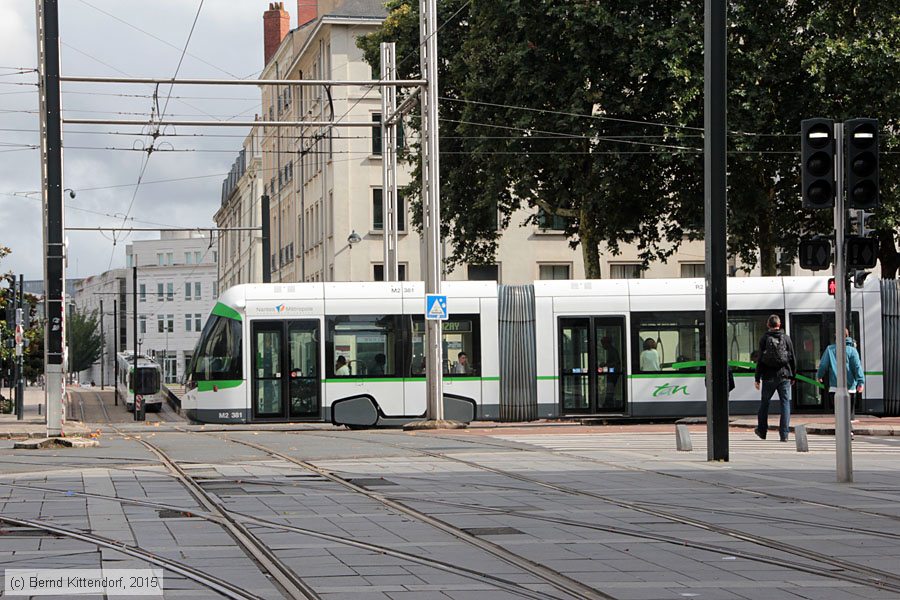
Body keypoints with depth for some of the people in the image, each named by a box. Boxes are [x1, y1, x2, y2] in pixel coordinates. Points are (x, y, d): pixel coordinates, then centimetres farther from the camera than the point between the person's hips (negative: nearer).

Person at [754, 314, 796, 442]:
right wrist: (793, 376, 15)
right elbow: (792, 359, 5)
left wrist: (757, 378, -1)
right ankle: (784, 434, -5)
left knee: (764, 402, 14)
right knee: (785, 403, 2)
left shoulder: (764, 339, -2)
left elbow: (760, 359, -4)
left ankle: (762, 431, 23)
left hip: (768, 376, -1)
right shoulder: (786, 338, 3)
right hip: (784, 376, 1)